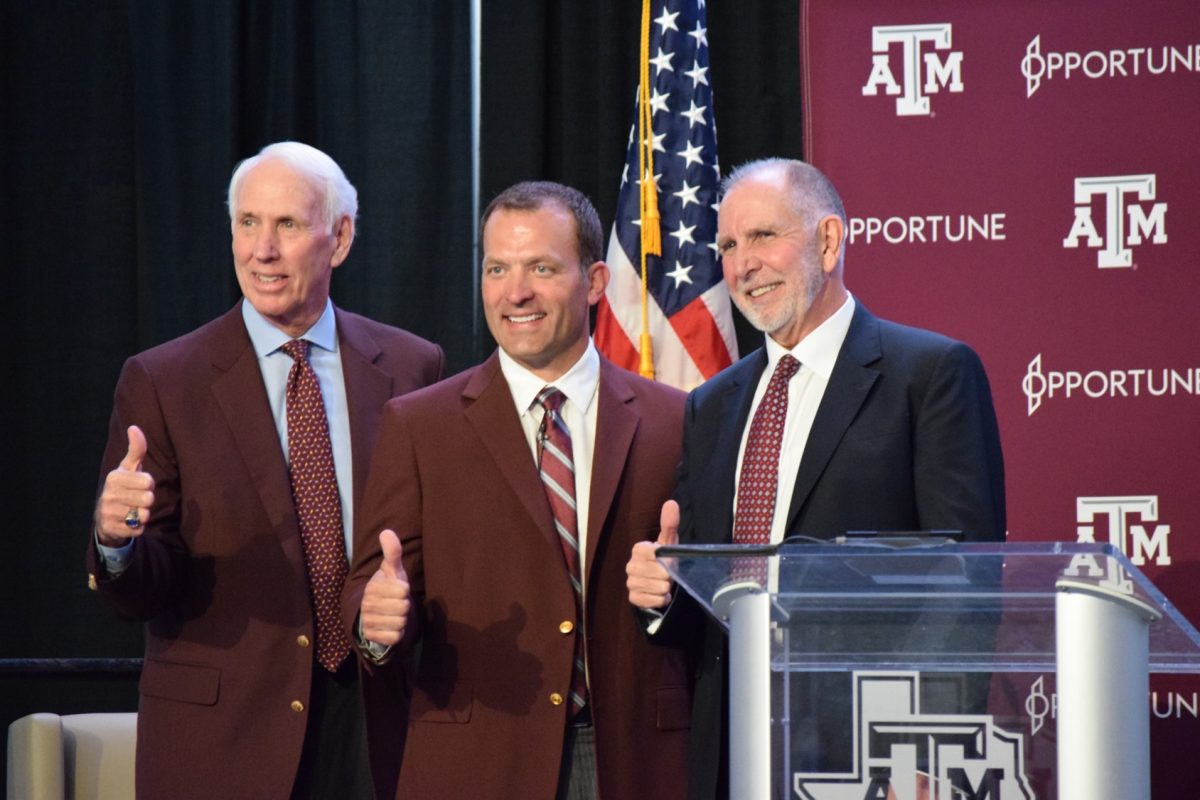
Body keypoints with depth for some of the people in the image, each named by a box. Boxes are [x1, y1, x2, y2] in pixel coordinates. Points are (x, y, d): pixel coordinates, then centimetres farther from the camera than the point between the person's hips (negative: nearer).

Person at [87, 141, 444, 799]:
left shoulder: (410, 369, 4)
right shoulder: (161, 382, -2)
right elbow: (145, 593, -5)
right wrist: (116, 540, -25)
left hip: (375, 723, 2)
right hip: (220, 737, -1)